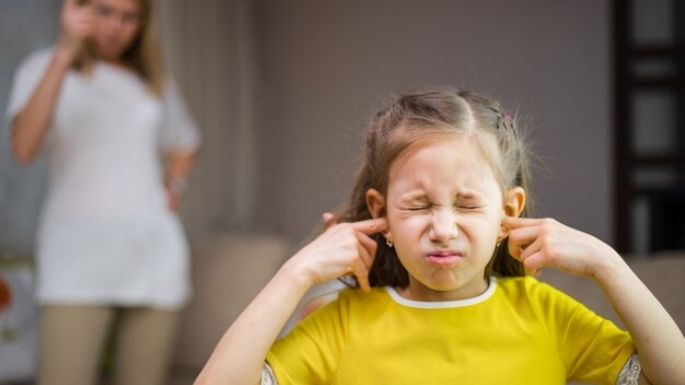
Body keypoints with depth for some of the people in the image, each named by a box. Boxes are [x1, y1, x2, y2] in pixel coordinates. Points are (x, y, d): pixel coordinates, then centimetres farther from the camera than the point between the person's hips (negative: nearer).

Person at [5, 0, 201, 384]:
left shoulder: (155, 79, 16)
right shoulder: (43, 68, 3)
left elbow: (185, 144, 36)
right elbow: (24, 148, -17)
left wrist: (174, 186, 14)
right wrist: (65, 53, -22)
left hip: (153, 251, 4)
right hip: (77, 251, -4)